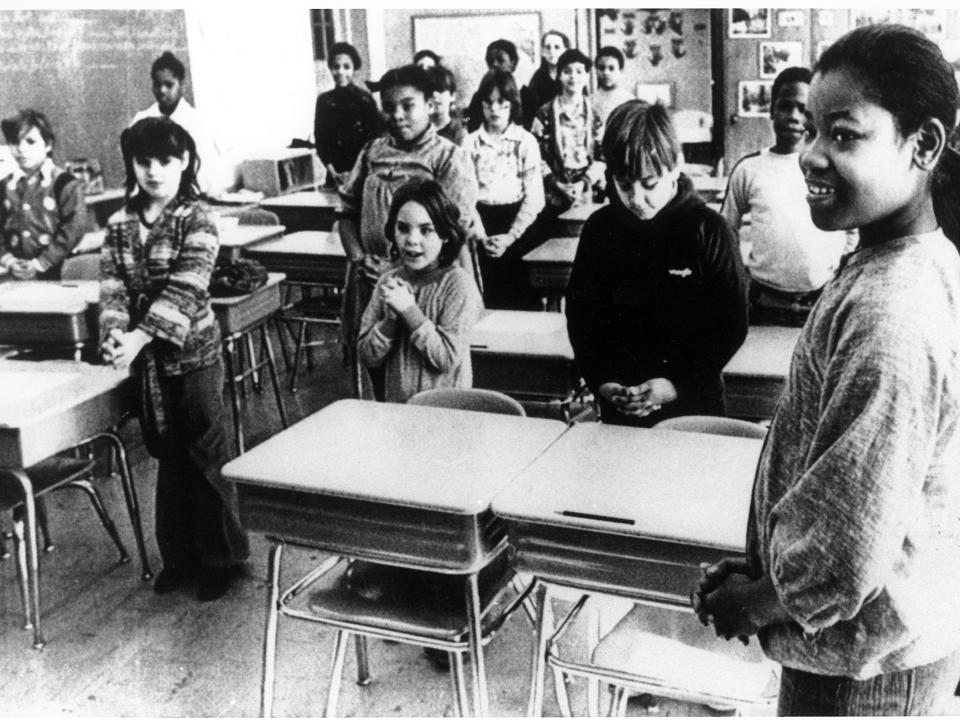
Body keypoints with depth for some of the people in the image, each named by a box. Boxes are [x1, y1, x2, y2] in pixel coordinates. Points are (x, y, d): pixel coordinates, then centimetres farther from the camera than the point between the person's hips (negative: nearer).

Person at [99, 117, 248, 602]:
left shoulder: (197, 220, -9)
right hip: (147, 360, 5)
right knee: (169, 459, 15)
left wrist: (141, 336, -29)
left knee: (206, 459, 4)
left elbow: (184, 290, -19)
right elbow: (112, 288, -3)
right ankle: (180, 556, 28)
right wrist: (114, 334, -22)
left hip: (193, 353, -5)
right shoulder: (120, 225, 6)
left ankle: (222, 558, 18)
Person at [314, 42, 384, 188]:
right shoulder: (324, 100, 5)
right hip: (336, 177, 2)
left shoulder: (365, 98, -3)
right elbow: (320, 139, 6)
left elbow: (376, 137, -4)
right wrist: (332, 171, -6)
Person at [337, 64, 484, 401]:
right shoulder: (371, 152, 10)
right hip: (371, 284, 5)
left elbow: (458, 232, -10)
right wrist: (358, 257, -2)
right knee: (373, 376, 12)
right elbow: (348, 211, 13)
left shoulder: (449, 158, -5)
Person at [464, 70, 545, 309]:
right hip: (481, 227, 1)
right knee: (487, 299, 3)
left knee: (520, 298, 2)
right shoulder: (470, 142, 3)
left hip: (516, 228, -1)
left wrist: (510, 236, -13)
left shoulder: (525, 141, -1)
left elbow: (534, 198, -4)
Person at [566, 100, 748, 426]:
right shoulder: (599, 228, -3)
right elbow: (580, 314, 4)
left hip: (692, 406, -2)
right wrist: (600, 381, -9)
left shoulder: (708, 231, -11)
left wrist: (678, 384, -17)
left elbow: (731, 325, -8)